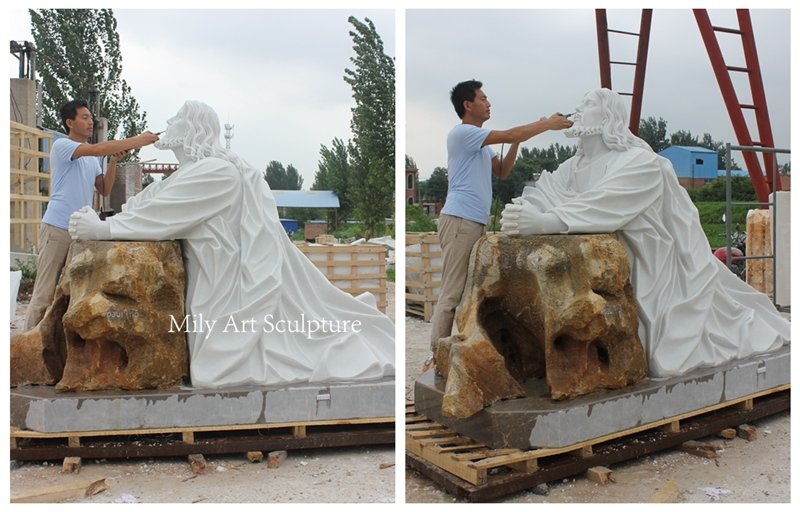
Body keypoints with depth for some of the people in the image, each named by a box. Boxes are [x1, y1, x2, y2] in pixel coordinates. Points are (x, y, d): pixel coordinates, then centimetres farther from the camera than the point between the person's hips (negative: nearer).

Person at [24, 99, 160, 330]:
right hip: (58, 228, -8)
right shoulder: (61, 145, -7)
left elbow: (104, 190, 12)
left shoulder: (91, 159, 17)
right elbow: (98, 149, -23)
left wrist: (114, 161, -2)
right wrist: (137, 140, -23)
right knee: (45, 293, -7)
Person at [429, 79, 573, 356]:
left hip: (475, 222, 10)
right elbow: (508, 135, -14)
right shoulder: (462, 132, -9)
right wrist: (548, 124, -6)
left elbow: (502, 172, 21)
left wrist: (517, 143, 7)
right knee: (452, 294, -11)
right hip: (460, 221, -10)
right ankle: (437, 356, -9)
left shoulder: (480, 141, 22)